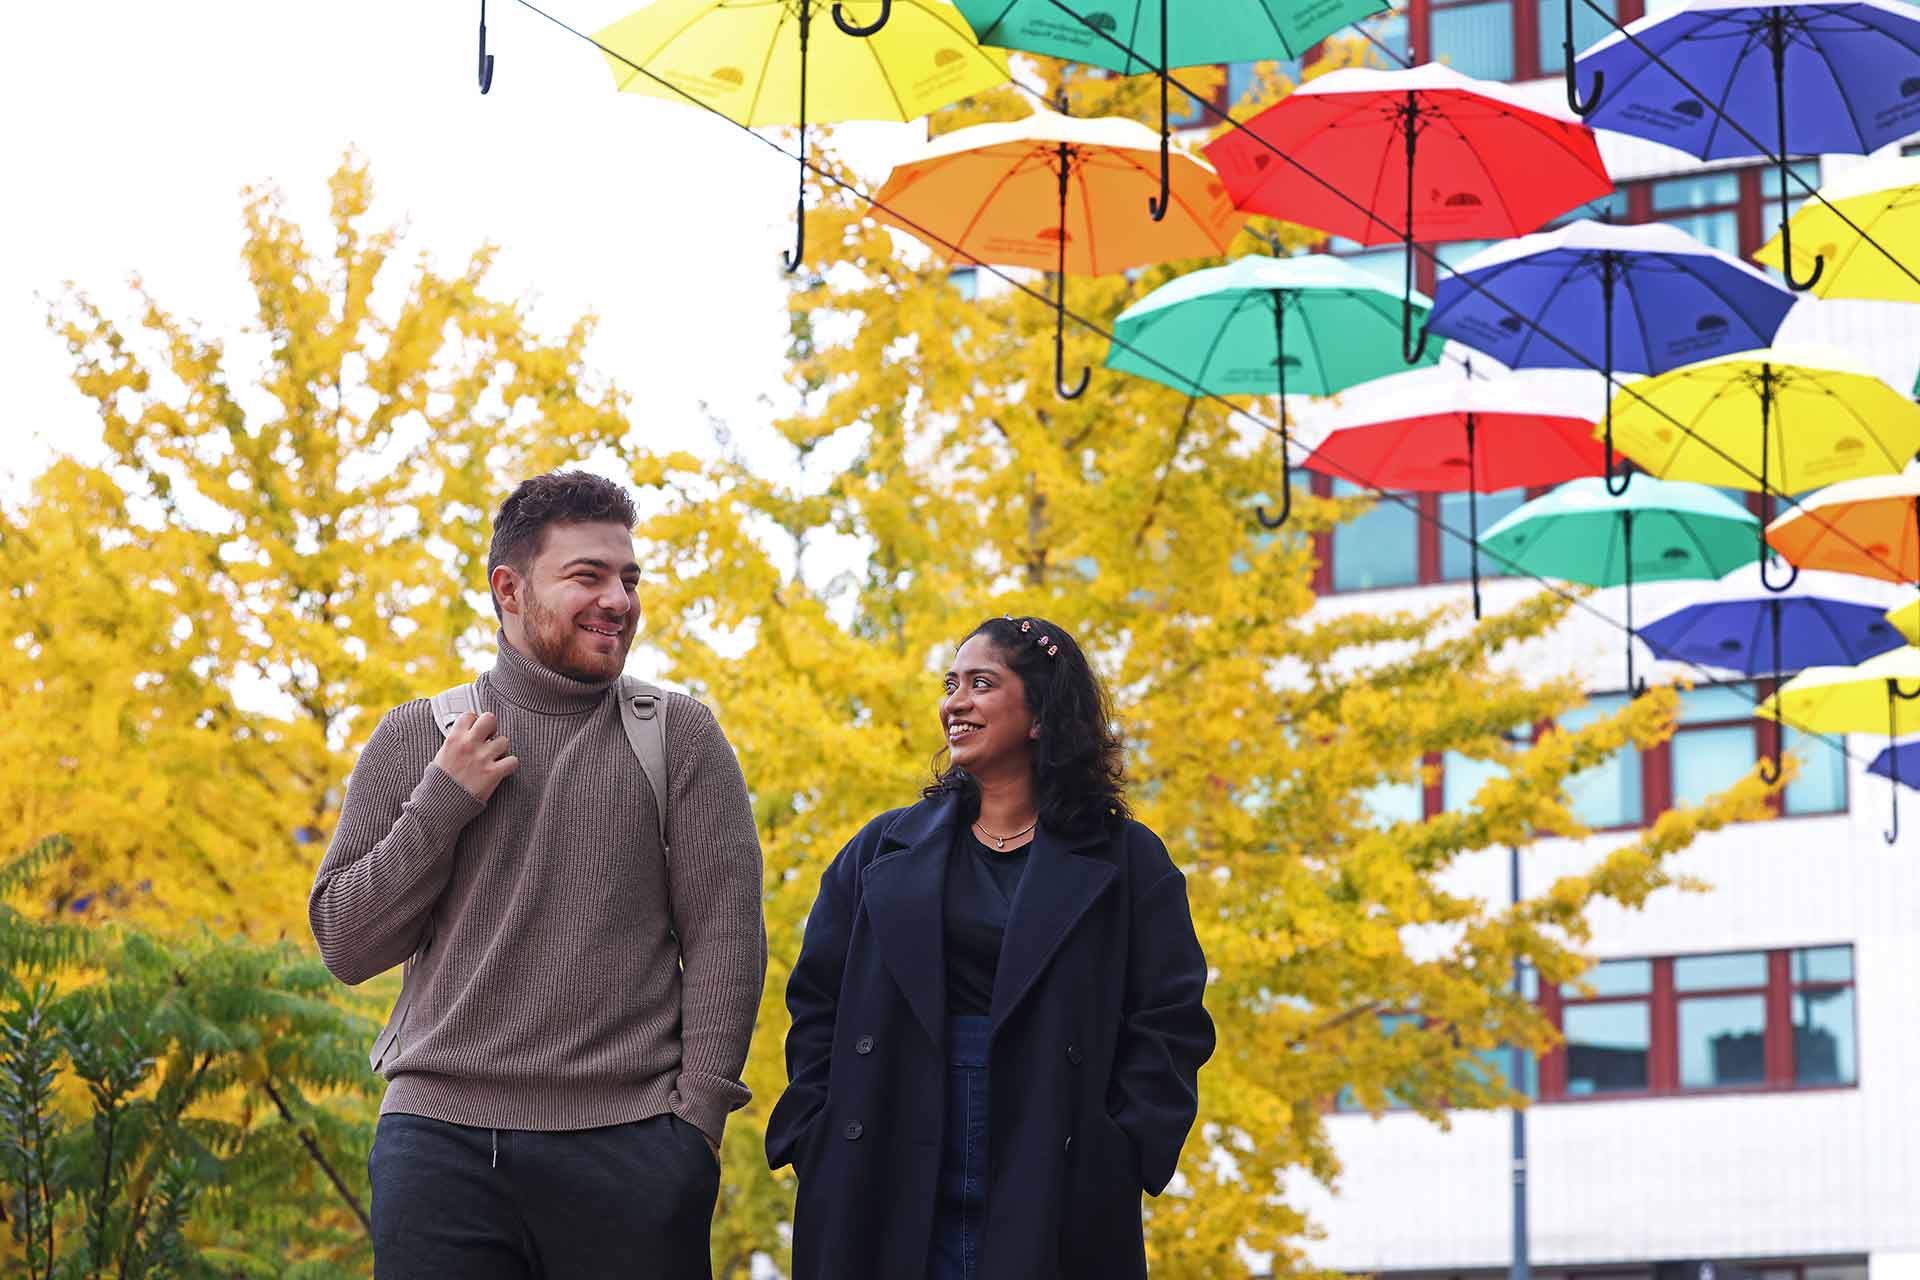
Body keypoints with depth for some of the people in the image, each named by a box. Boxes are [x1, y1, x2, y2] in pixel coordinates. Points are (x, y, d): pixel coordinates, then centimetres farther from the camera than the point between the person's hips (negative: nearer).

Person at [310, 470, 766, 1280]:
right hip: (443, 1140, 1)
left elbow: (725, 933, 2)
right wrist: (441, 805, -3)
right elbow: (345, 947, 8)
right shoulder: (415, 740, 11)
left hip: (628, 1145, -1)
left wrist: (698, 1116, -7)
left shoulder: (678, 737, 8)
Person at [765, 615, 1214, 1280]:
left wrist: (1122, 1158, -10)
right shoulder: (885, 850, 13)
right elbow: (817, 1007, 12)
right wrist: (817, 1146, 0)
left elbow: (1170, 1025, 0)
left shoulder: (1124, 862, 5)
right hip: (893, 1205, 2)